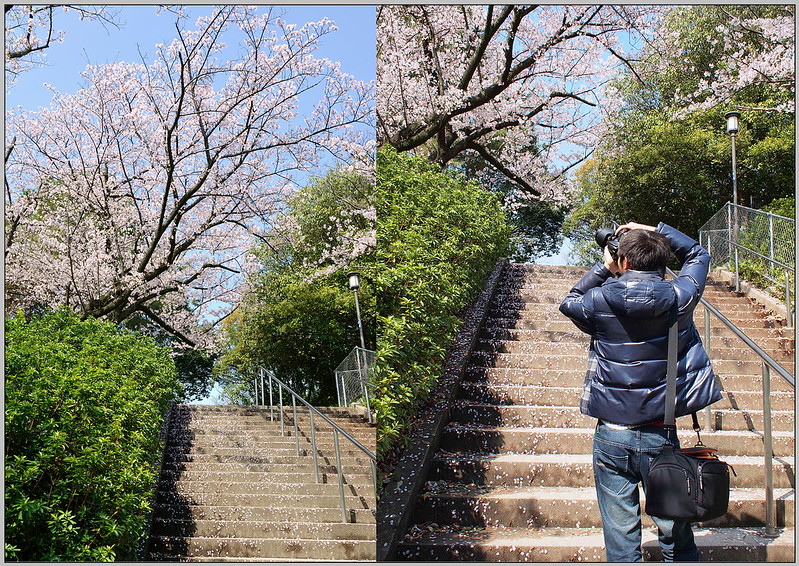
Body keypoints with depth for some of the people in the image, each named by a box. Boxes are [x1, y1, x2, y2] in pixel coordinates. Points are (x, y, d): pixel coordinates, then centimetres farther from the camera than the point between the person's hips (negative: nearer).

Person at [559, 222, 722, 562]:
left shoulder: (600, 301, -9)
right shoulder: (679, 298, -6)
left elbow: (569, 302, 15)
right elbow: (698, 256, 15)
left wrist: (604, 270, 16)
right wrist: (654, 230, 15)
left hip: (611, 436, 0)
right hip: (661, 435, 1)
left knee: (620, 540, 8)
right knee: (675, 533, 11)